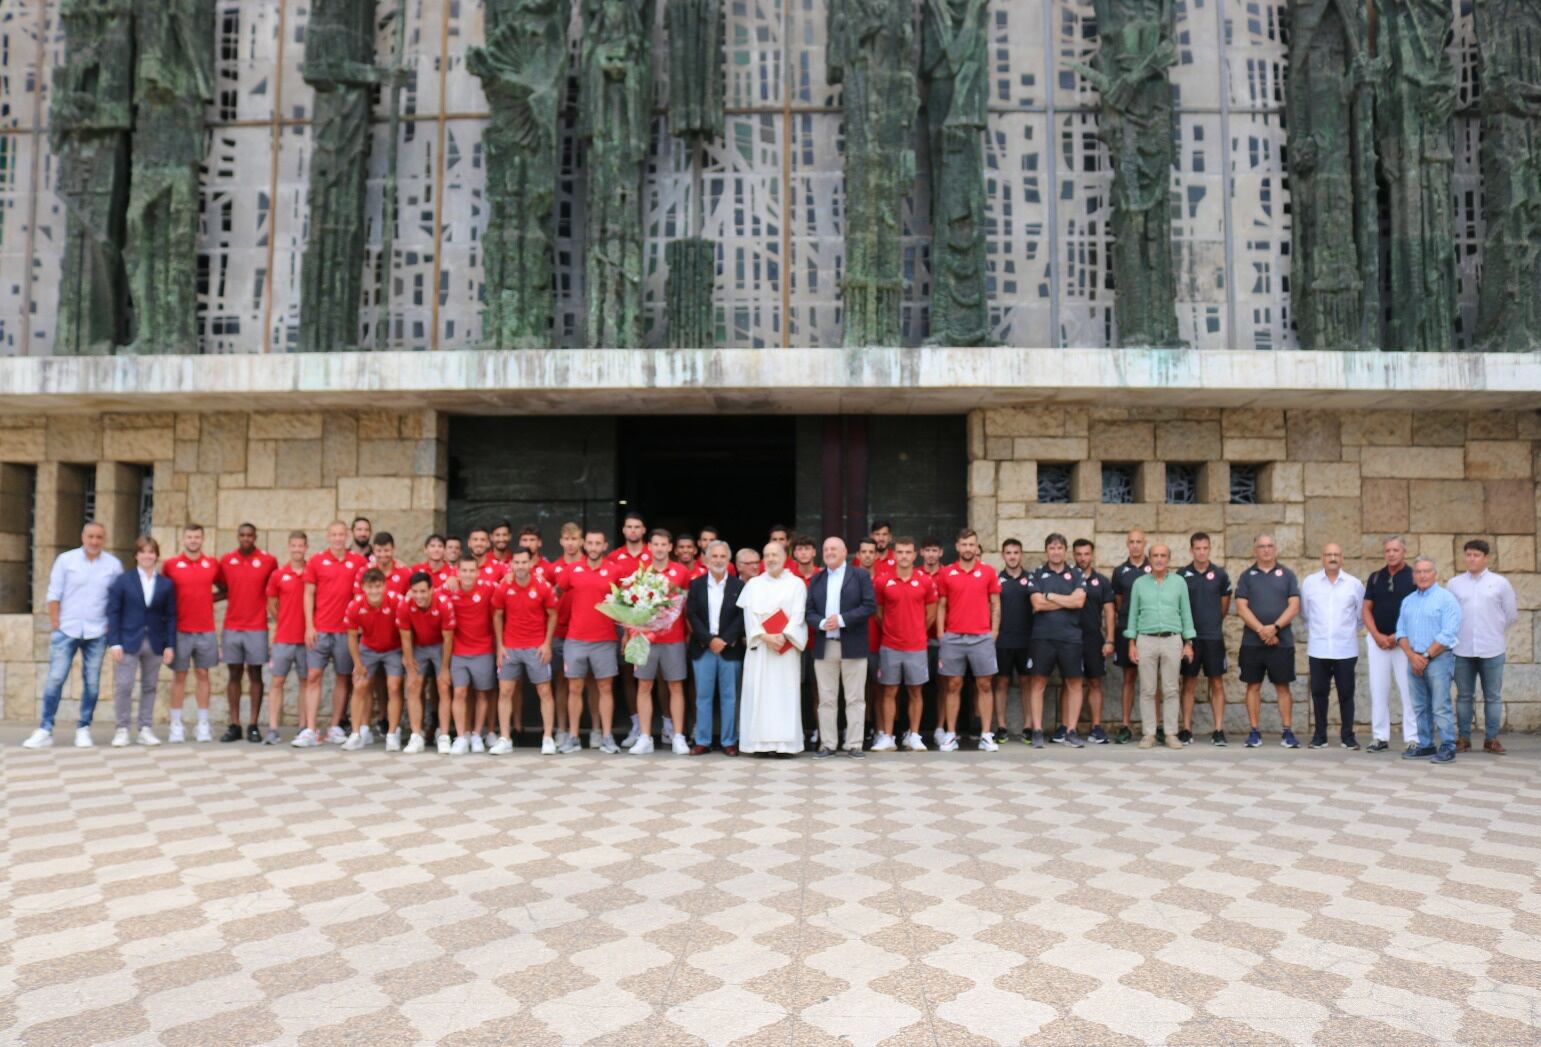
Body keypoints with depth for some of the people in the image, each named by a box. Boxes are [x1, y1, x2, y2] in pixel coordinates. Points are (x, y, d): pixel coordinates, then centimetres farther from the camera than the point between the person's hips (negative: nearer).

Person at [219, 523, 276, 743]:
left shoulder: (269, 561, -1)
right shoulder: (226, 561, 5)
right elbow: (224, 590, 15)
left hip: (257, 628, -2)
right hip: (231, 628, 2)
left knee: (255, 675, 2)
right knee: (234, 675, 6)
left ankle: (253, 726, 7)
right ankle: (234, 725, 12)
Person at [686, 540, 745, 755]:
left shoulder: (739, 586, 3)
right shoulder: (696, 584, 6)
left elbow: (742, 616, -3)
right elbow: (691, 615, -1)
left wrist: (725, 640, -12)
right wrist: (709, 640, -11)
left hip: (730, 648, -1)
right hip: (703, 648, 1)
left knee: (729, 696, 4)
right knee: (703, 696, 5)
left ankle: (729, 741, 11)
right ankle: (702, 741, 11)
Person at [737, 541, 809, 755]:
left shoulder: (796, 584, 7)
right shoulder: (753, 584, 12)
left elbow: (798, 615, -2)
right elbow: (750, 614, 2)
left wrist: (783, 636, -16)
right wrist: (764, 636, -12)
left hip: (786, 647, -1)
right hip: (758, 645, 2)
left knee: (785, 693, -3)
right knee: (759, 693, -2)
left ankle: (784, 742, -2)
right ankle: (760, 741, 1)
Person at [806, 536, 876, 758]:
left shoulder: (860, 576, 4)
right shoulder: (816, 580, 14)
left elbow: (870, 606, -7)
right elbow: (809, 611, 7)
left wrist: (842, 619, -15)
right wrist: (821, 623, -14)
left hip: (853, 646, -3)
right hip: (824, 646, 3)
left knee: (855, 698, 2)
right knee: (826, 699, 5)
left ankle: (853, 744, 8)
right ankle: (828, 744, 12)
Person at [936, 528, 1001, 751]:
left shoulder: (988, 572, 4)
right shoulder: (946, 573, 3)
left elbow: (995, 605, 7)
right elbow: (941, 607, 5)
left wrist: (994, 634, 0)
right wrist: (941, 637, -1)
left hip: (982, 638, 0)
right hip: (953, 638, 0)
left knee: (984, 685, 3)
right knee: (953, 686, 4)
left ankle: (986, 735, 10)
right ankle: (950, 735, 10)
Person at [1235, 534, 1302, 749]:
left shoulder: (1287, 575, 7)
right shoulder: (1247, 576, 7)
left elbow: (1294, 606, -1)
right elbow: (1241, 607, -2)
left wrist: (1275, 627, -14)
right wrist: (1261, 630, -13)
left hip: (1282, 641, 0)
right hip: (1252, 641, 0)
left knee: (1282, 686, 4)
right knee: (1253, 686, 3)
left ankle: (1287, 732, 10)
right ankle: (1254, 732, 9)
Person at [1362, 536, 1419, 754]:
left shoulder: (1414, 577, -1)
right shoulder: (1375, 578, 9)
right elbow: (1366, 610, 8)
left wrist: (1398, 636, -11)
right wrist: (1377, 635, -6)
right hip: (1377, 640, 3)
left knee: (1408, 690, -2)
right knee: (1378, 690, 5)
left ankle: (1413, 738, 4)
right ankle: (1380, 737, 11)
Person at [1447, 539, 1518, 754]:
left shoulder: (1500, 583, 2)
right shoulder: (1455, 583, 5)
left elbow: (1511, 615, 8)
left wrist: (1494, 632, 13)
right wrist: (1458, 633, 8)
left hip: (1492, 650, -1)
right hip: (1462, 650, 1)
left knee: (1493, 696, 5)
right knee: (1464, 696, 7)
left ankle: (1491, 739, 13)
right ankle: (1463, 738, 13)